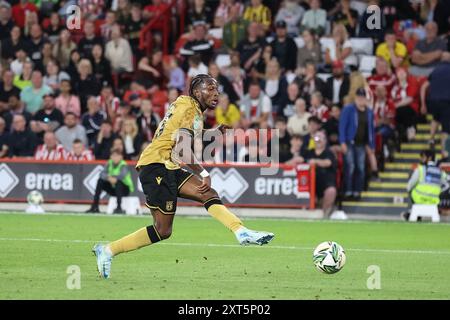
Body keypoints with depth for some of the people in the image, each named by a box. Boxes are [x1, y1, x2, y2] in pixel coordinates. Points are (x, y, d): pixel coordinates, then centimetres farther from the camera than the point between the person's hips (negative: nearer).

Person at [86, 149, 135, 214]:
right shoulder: (110, 163, -4)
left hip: (125, 189, -5)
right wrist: (108, 178, -38)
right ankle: (95, 207, -8)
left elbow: (122, 175, -39)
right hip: (113, 189, 5)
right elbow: (102, 174, -17)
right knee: (100, 181, -11)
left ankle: (119, 207, -36)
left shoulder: (124, 165, -19)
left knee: (118, 182, -34)